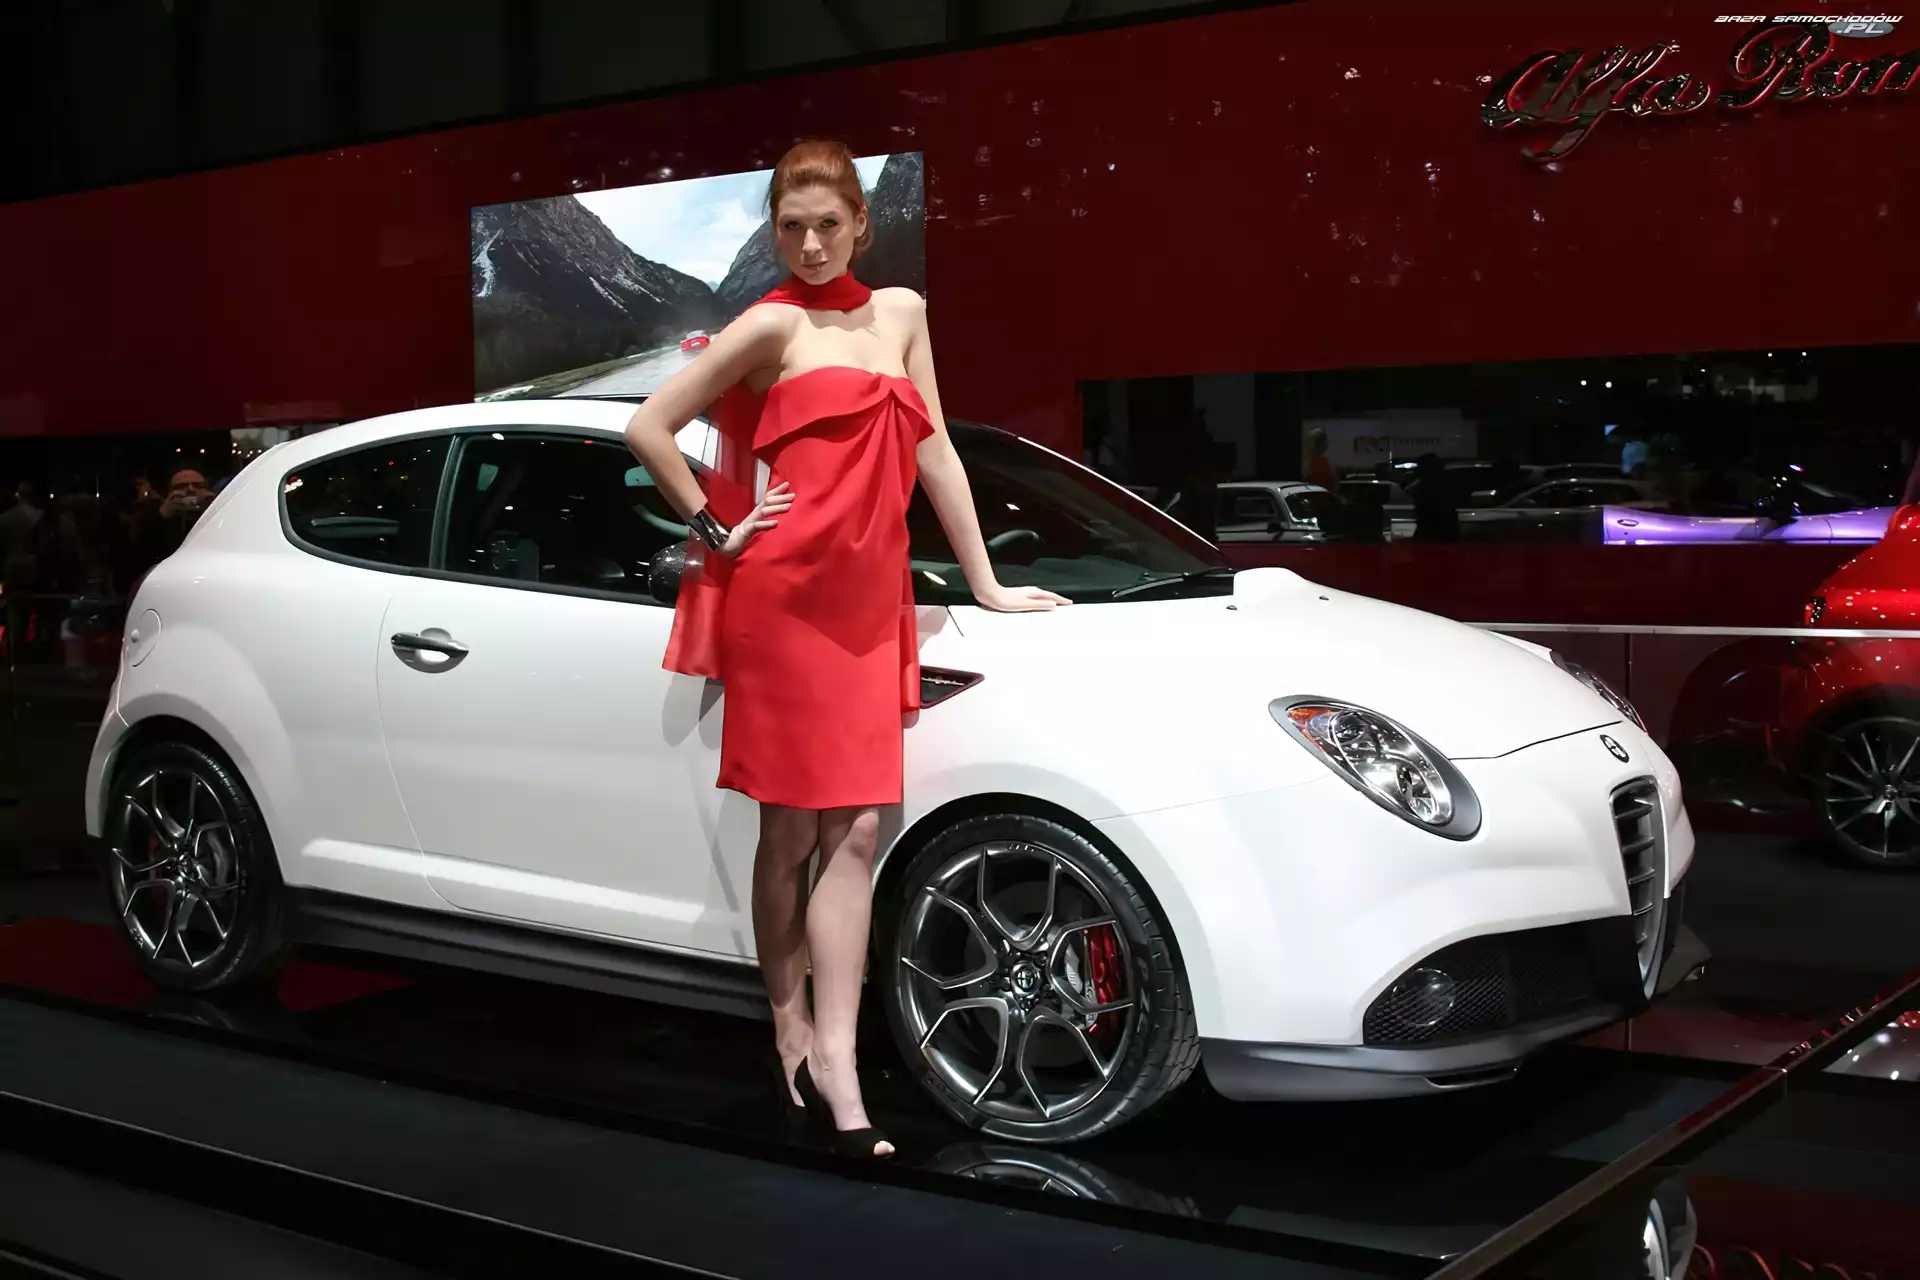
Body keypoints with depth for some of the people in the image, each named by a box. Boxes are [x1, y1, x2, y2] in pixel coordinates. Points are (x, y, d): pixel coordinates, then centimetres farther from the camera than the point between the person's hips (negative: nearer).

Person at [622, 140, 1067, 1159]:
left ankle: (831, 1060, -1)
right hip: (781, 597, -5)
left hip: (869, 603, 5)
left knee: (855, 832, -1)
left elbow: (933, 452, 16)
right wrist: (715, 531, -6)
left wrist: (986, 585, 16)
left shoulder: (900, 313, 13)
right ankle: (794, 1032, 15)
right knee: (791, 831, 3)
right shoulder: (774, 325, -3)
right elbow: (649, 428, -6)